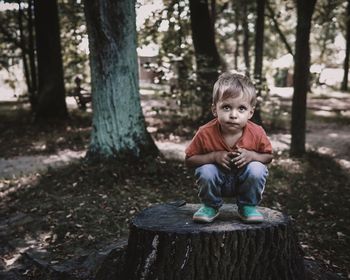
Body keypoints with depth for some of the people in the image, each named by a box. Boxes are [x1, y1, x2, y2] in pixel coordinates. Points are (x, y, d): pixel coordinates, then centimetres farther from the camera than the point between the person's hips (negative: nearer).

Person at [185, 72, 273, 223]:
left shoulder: (256, 133, -20)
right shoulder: (206, 133, -23)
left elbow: (268, 156, -3)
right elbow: (189, 159, -14)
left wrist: (251, 155, -25)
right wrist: (214, 156, -29)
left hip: (245, 180, 1)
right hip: (217, 181, 0)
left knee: (257, 169, -28)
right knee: (206, 171, -30)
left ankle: (248, 207, -1)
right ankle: (210, 206, 1)